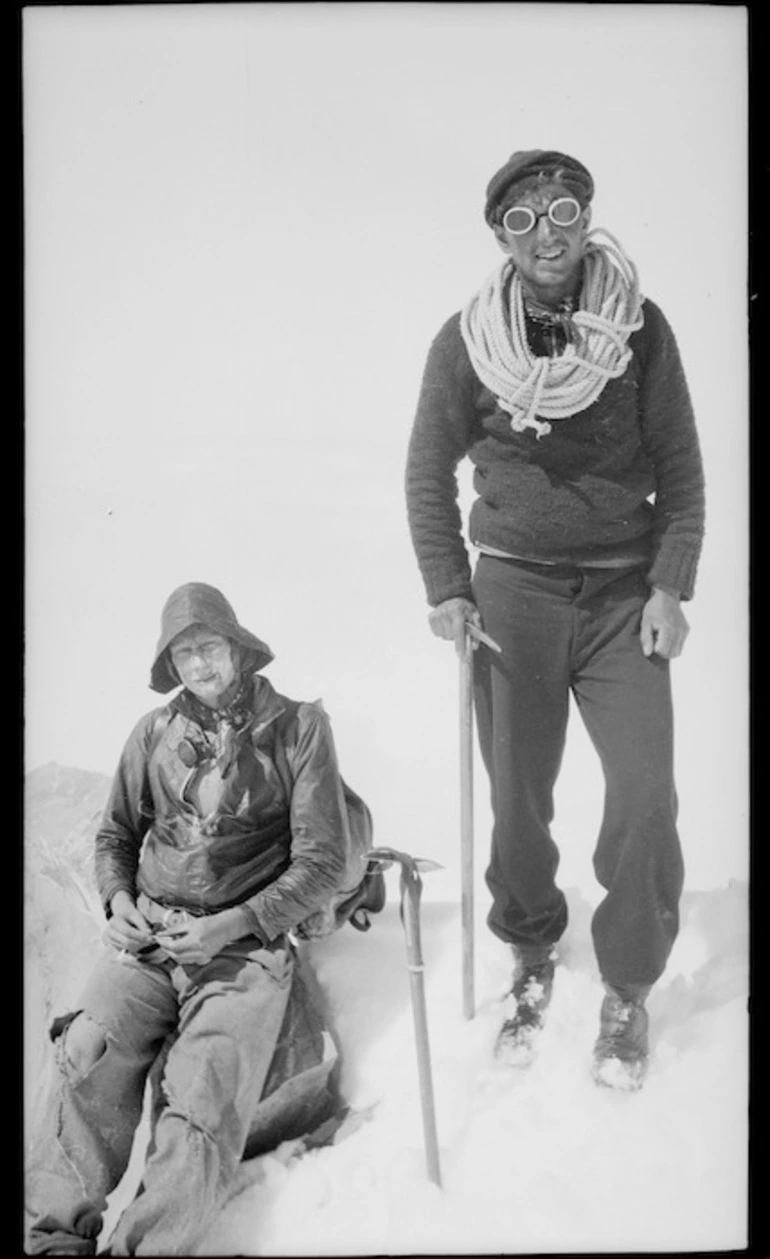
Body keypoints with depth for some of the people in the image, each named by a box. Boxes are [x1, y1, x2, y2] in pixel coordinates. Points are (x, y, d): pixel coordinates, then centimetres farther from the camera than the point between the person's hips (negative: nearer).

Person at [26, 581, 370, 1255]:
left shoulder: (299, 728, 3)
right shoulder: (155, 732, 14)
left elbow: (324, 864, 0)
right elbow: (116, 834, 24)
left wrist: (230, 926, -10)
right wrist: (119, 901, 3)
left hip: (248, 941, -3)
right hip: (146, 935, 3)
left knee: (204, 1094, -24)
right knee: (89, 1055, -22)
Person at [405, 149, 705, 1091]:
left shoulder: (642, 329, -1)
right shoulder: (467, 341, -2)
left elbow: (680, 468, 2)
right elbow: (429, 472, 5)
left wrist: (671, 587, -6)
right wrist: (447, 588, -3)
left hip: (625, 592, 0)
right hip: (515, 587, 0)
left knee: (646, 798, -6)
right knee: (517, 799, 5)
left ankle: (628, 990, 16)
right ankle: (532, 962, 30)